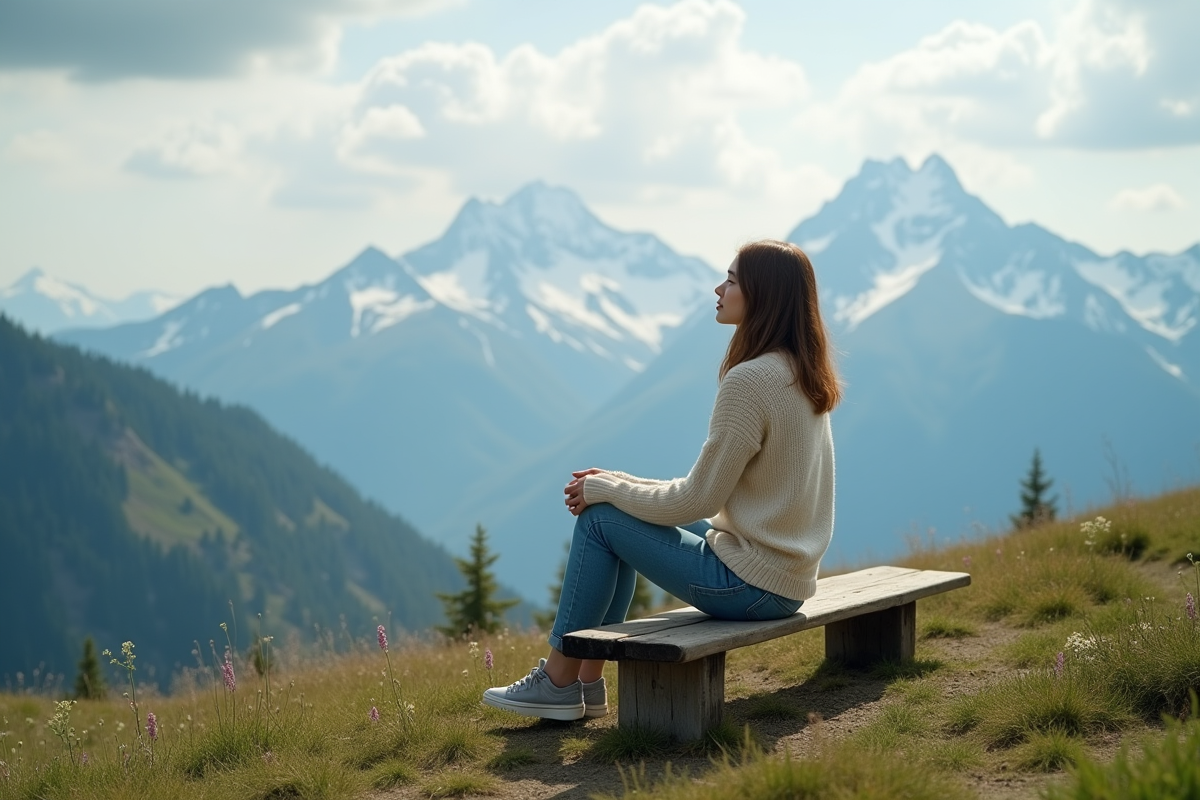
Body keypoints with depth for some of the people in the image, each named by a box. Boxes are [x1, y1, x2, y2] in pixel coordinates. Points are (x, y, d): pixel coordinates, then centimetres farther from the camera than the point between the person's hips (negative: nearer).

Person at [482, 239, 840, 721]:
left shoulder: (750, 380, -21)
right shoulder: (801, 374, 9)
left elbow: (699, 499, -18)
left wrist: (605, 490, -3)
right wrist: (625, 485, 10)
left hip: (751, 583, -10)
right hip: (786, 574, 10)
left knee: (599, 517, 0)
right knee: (621, 508, 18)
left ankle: (558, 683, 10)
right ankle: (588, 683, 20)